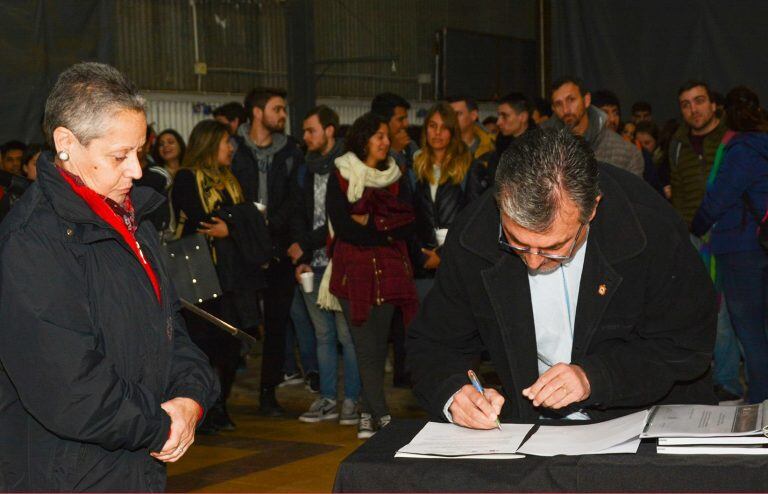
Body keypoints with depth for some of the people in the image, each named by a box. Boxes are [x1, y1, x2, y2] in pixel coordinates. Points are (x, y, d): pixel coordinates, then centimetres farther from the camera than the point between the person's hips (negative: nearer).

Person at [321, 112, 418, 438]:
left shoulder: (395, 176, 14)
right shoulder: (341, 176, 3)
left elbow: (407, 227, 3)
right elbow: (341, 225, -8)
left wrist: (370, 222, -8)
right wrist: (385, 231, -5)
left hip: (388, 270, 3)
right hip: (353, 270, -3)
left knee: (379, 344, 3)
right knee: (366, 347, -8)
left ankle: (368, 414, 13)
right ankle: (382, 417, -8)